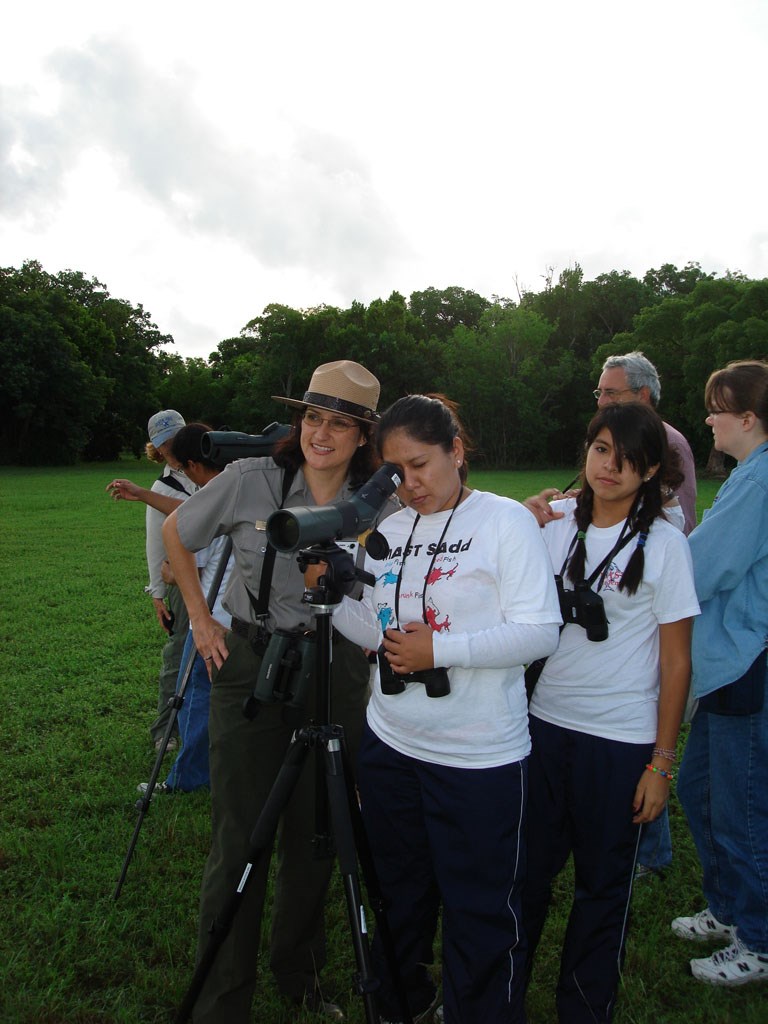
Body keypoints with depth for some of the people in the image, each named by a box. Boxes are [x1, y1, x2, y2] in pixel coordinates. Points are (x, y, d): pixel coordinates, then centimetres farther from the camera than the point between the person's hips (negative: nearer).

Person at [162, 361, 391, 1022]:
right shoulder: (251, 481, -10)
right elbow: (177, 534, 6)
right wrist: (200, 618, 4)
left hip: (336, 668, 2)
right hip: (250, 664, -2)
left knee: (316, 835, 14)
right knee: (240, 837, 4)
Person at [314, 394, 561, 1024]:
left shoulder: (506, 520, -9)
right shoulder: (386, 527, 8)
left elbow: (540, 632, -15)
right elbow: (373, 629, 11)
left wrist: (439, 649, -22)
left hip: (481, 758, -5)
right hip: (391, 744, 6)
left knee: (482, 913, 8)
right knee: (397, 895, 23)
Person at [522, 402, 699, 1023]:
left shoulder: (664, 544, -8)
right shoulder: (554, 522, 1)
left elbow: (676, 661, -6)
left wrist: (662, 763, -6)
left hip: (621, 740, -3)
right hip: (544, 722, 3)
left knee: (603, 884, 14)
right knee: (527, 868, 15)